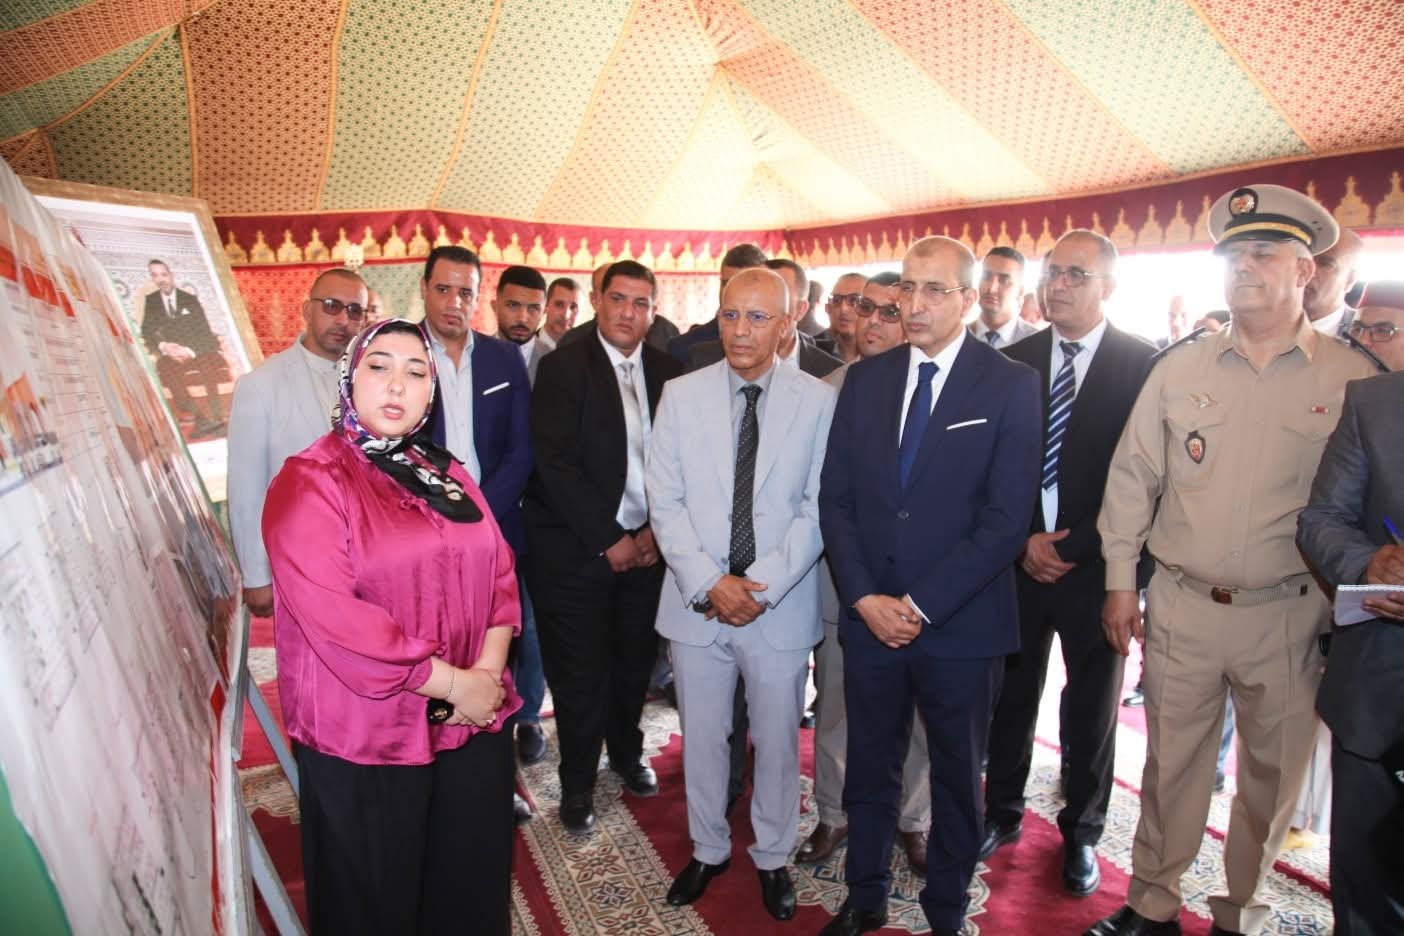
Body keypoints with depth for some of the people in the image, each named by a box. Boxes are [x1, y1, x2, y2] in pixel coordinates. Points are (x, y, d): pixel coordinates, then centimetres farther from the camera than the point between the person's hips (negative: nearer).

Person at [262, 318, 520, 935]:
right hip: (367, 739, -5)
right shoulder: (309, 482, -9)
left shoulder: (446, 475, 10)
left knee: (472, 884, 18)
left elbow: (499, 571, 6)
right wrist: (450, 682, -17)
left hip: (474, 721, 5)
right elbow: (333, 616, -19)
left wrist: (489, 669, -10)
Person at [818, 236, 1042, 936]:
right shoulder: (865, 379, 5)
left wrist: (922, 606, -14)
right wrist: (865, 598, -8)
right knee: (868, 768, 16)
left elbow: (1006, 518, -11)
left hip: (960, 623, -2)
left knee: (956, 776, 16)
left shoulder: (1011, 386, -6)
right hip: (868, 615, 3)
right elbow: (835, 499, 3)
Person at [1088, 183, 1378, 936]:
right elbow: (1132, 478, 4)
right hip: (1181, 604, 1)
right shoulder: (1179, 369, 1)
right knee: (1171, 763, 13)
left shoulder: (1353, 379, -2)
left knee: (1272, 776, 14)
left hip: (1287, 614, 0)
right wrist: (1120, 583, 2)